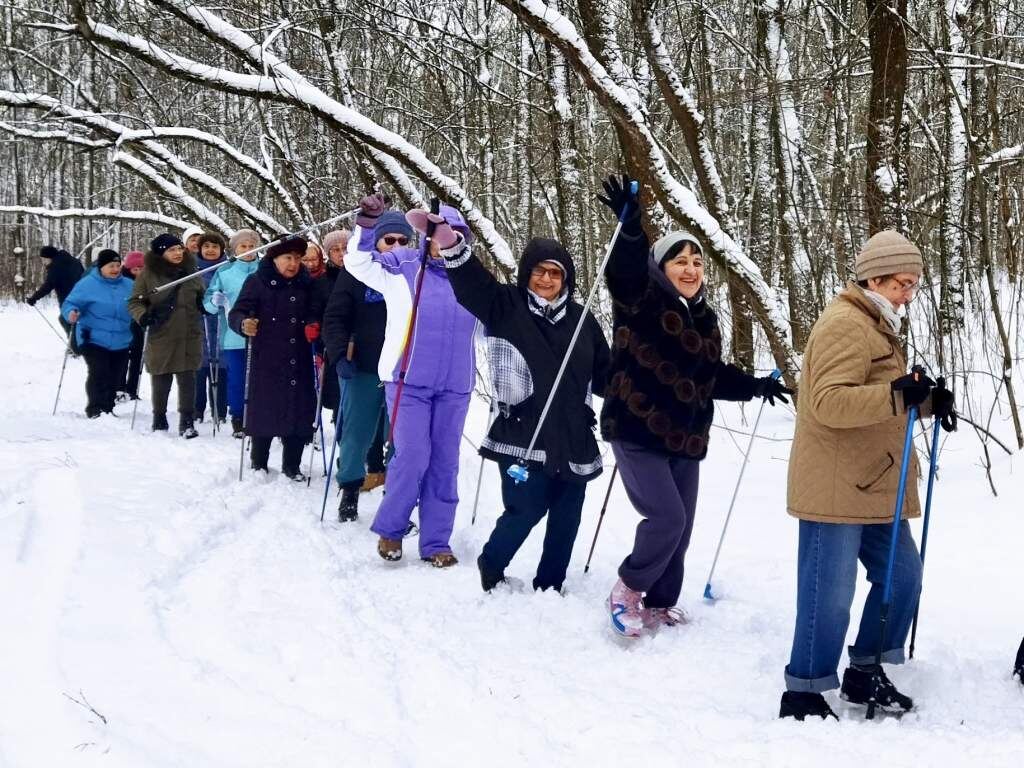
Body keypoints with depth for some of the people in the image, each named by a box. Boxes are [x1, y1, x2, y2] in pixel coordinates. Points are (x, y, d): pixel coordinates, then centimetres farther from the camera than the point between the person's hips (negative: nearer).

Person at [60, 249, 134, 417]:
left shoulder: (128, 286, 7)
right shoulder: (87, 284, -7)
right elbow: (70, 303, -7)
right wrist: (71, 313, -29)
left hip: (121, 342, 5)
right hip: (94, 340, -5)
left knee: (115, 378, 8)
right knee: (99, 374, -18)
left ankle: (107, 409, 22)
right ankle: (94, 410, -7)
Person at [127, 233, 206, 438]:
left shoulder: (191, 272, 6)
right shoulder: (148, 275, -4)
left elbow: (202, 297, 20)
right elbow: (135, 301, 2)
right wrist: (142, 315, -16)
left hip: (189, 337, 2)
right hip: (161, 337, -1)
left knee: (187, 380, 0)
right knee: (161, 382, 10)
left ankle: (187, 422, 8)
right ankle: (159, 421, 26)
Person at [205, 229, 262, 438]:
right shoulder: (224, 272, 6)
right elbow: (207, 303, 4)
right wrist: (215, 300, -18)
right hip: (233, 337, 0)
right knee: (236, 379, 3)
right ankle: (238, 421, 13)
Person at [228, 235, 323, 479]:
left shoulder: (306, 284, 11)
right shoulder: (257, 282, 0)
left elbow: (315, 312, 16)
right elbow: (236, 313, -5)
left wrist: (314, 326, -7)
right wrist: (244, 324, -28)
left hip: (299, 361, 3)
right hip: (267, 360, -3)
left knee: (299, 411, 2)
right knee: (264, 411, -1)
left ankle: (291, 466, 15)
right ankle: (258, 464, 15)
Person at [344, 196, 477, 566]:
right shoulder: (404, 267, 1)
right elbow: (358, 261, -5)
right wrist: (367, 222, -16)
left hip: (454, 387, 4)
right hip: (408, 381, -4)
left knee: (445, 463, 6)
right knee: (413, 457, -11)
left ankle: (436, 542, 14)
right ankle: (390, 529, 10)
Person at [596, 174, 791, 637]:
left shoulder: (705, 319, 13)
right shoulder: (640, 300, -8)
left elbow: (713, 375, 23)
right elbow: (626, 270, -30)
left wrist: (754, 387, 16)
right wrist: (630, 228, -46)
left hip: (685, 440, 7)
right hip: (637, 432, -7)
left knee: (681, 527, 11)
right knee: (667, 518, -16)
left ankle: (659, 606, 27)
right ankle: (628, 589, 6)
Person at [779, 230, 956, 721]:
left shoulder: (878, 326, 19)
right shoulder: (844, 325, -15)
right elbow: (829, 402, -26)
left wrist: (927, 399, 9)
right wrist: (897, 395, -35)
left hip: (871, 488, 10)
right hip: (834, 489, -10)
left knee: (903, 576, 14)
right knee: (830, 593, -7)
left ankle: (865, 672, 28)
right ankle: (804, 693, 5)